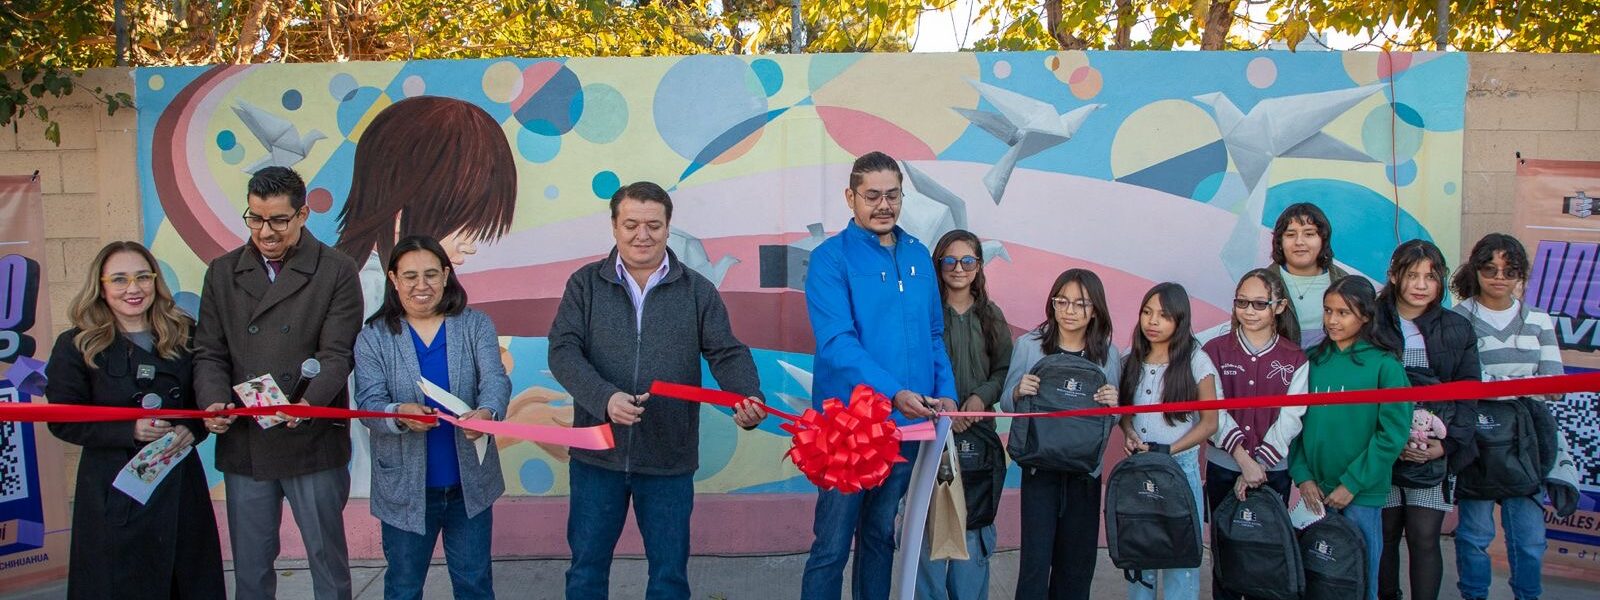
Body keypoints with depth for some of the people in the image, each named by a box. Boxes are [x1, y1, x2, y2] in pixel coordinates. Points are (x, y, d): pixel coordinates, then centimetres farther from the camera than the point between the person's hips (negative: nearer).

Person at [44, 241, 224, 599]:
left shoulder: (182, 334, 4)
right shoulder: (76, 346, -5)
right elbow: (63, 421, -6)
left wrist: (192, 429, -11)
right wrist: (129, 430, -20)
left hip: (181, 480, 3)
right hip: (113, 487, -3)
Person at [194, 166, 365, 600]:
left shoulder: (337, 272, -3)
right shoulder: (223, 272, 9)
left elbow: (337, 355, -10)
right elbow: (209, 352, 7)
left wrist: (308, 401, -28)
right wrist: (214, 402, -13)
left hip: (313, 442, -3)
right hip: (244, 445, 3)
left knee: (328, 559, 9)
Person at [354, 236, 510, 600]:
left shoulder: (476, 325, 1)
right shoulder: (373, 337, -1)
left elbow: (495, 381, -12)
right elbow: (368, 402, -11)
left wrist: (486, 412, -35)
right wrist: (399, 415, -34)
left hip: (470, 483, 1)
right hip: (406, 487, 0)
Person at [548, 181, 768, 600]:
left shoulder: (697, 290, 2)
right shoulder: (585, 284, 1)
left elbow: (727, 353, -3)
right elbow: (563, 350, -8)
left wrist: (747, 398, -25)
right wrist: (605, 398, -26)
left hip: (670, 457, 0)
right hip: (597, 454, 0)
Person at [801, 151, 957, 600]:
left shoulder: (918, 255, 9)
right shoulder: (831, 258, -9)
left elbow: (934, 335, 15)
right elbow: (837, 343, -20)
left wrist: (945, 392, 0)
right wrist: (894, 392, -31)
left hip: (907, 424, 6)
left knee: (881, 536, 18)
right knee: (832, 544, -1)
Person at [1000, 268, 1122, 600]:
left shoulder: (1109, 355, 3)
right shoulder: (1029, 345, -1)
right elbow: (1006, 404, 3)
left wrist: (1113, 404, -12)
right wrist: (1019, 391, -18)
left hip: (1086, 470, 2)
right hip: (1040, 466, -2)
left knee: (1077, 565, 8)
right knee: (1035, 561, -5)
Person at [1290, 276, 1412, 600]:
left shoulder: (1384, 365, -7)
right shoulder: (1312, 360, 5)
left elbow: (1393, 433, -10)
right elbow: (1295, 422, 5)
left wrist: (1352, 483, -13)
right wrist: (1302, 475, -6)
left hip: (1362, 493, -3)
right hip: (1315, 491, 4)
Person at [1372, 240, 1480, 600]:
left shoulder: (1458, 330, 7)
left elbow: (1468, 395, 6)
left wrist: (1447, 444, -8)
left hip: (1437, 453, 1)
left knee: (1425, 539, 0)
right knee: (1384, 535, 5)